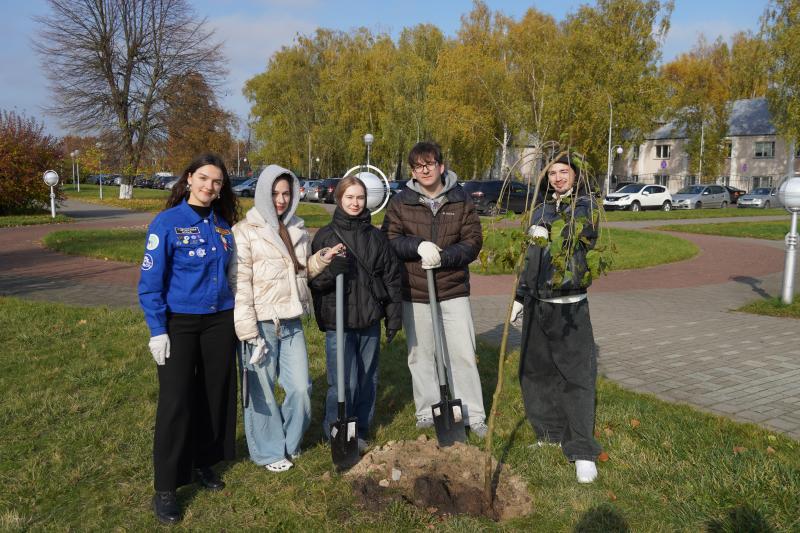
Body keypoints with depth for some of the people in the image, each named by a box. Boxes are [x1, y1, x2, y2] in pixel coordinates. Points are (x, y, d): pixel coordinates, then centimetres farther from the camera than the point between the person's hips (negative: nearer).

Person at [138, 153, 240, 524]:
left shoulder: (222, 225, 5)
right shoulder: (167, 223, -10)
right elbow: (150, 281, -10)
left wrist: (236, 317, 10)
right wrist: (157, 330, -14)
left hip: (219, 321, 5)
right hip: (179, 323, -5)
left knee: (215, 392, 12)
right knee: (176, 400, -1)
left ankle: (203, 463, 31)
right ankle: (165, 489, 11)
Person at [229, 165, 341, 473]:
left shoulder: (298, 230, 12)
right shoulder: (245, 231, -7)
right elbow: (239, 283, -11)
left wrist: (321, 260, 3)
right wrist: (248, 331, -15)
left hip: (292, 322, 6)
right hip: (262, 324, -5)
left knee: (301, 388, 8)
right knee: (262, 392, 6)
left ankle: (290, 442, 32)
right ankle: (269, 451, 26)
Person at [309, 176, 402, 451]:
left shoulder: (376, 236, 7)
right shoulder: (325, 236, -1)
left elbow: (391, 277, 9)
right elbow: (313, 279, -2)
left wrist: (394, 315, 6)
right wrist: (331, 271, -23)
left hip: (370, 320, 4)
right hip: (338, 320, -3)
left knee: (368, 379, 13)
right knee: (344, 382, -4)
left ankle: (361, 431, 30)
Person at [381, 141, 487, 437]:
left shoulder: (461, 200, 1)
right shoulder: (401, 202, 1)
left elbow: (473, 241, -3)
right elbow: (389, 240, -3)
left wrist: (443, 257, -18)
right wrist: (418, 246, -20)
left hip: (453, 290, -1)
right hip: (414, 292, 1)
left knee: (463, 354, 2)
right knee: (420, 355, 11)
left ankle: (473, 414, 14)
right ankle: (426, 411, 26)